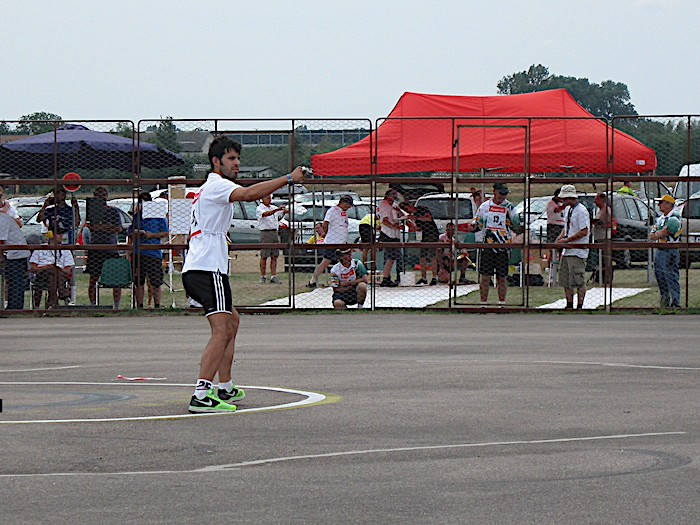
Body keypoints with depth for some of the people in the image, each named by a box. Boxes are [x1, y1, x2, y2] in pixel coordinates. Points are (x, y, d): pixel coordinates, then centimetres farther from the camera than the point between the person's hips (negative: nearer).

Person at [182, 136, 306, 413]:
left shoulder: (211, 189, 24)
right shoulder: (215, 185, -8)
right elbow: (248, 194, -27)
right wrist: (289, 179, -27)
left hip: (196, 269, 11)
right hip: (207, 268, -11)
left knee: (232, 321, 25)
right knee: (222, 330, -19)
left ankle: (225, 388, 26)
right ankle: (201, 396, -29)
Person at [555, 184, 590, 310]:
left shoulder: (581, 211, -15)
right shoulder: (567, 209, 13)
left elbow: (584, 232, -19)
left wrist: (566, 240, -16)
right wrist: (560, 238, 5)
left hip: (577, 251, -9)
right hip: (566, 251, 9)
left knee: (578, 281, -5)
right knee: (565, 280, 12)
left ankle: (580, 307, 1)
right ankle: (569, 306, 20)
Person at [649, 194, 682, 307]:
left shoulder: (674, 218, -9)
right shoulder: (660, 219, 17)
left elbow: (662, 233, -19)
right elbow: (651, 236, 10)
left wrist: (656, 234, -3)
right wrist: (661, 233, -7)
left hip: (670, 252, -9)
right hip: (658, 251, 9)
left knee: (672, 279, -9)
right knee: (660, 278, 11)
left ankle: (675, 303, -9)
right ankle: (664, 303, 18)